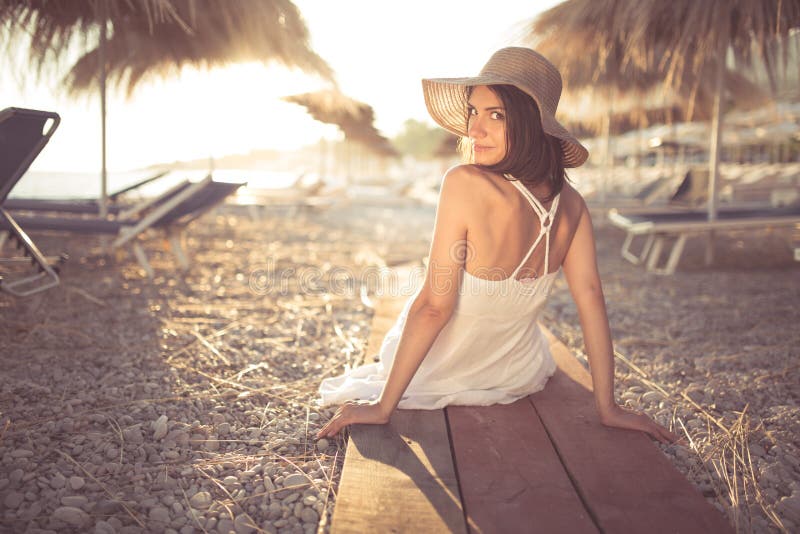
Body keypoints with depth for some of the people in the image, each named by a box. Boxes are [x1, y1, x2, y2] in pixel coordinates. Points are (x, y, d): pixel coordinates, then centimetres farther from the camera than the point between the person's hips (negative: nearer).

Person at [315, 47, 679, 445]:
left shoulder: (464, 184, -33)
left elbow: (433, 307, -31)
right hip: (517, 376, 4)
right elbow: (590, 297, -14)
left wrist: (383, 406, -22)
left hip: (438, 374, -4)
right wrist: (607, 407, -6)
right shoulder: (570, 204, -16)